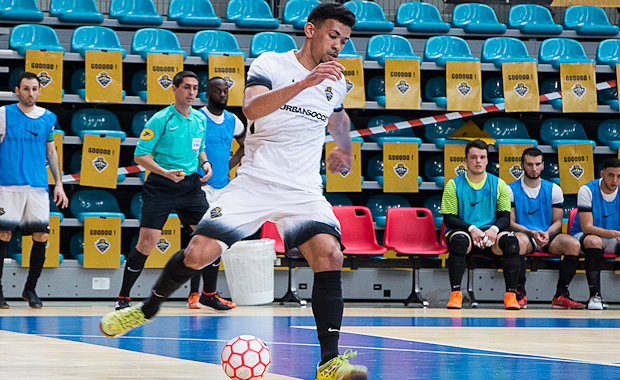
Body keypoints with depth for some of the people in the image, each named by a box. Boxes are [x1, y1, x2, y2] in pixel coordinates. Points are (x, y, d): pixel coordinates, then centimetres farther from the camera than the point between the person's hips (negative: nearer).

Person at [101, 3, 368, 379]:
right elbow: (252, 108, -26)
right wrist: (304, 82, -36)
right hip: (254, 182, -2)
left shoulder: (336, 83, 10)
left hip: (304, 191, 3)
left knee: (330, 255, -23)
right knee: (199, 253, -12)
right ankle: (147, 309, 18)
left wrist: (345, 150, 23)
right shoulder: (271, 63, -4)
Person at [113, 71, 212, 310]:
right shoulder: (160, 119, -7)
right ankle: (123, 298, 3)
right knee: (147, 242, -11)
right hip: (160, 187, -5)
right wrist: (165, 172, -22)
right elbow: (140, 155, -9)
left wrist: (204, 163, 4)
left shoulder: (201, 120, 11)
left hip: (190, 185, 5)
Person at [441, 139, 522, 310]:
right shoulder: (454, 185, 6)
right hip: (463, 230, -2)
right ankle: (455, 293, -30)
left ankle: (510, 295, -24)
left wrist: (494, 229, -16)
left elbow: (505, 217, 8)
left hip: (490, 233, 2)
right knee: (459, 239, -38)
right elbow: (449, 218, 0)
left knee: (511, 240, -30)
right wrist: (471, 228, -17)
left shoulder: (498, 184, 12)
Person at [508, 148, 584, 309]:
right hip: (525, 235, -3)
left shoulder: (554, 190, 13)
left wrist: (547, 233, -13)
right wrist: (532, 233, -17)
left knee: (573, 244, -28)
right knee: (519, 240, -40)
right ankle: (520, 294, -29)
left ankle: (560, 295, -20)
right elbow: (510, 222, -1)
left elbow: (557, 222, 10)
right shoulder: (511, 190, 6)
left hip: (548, 237, 3)